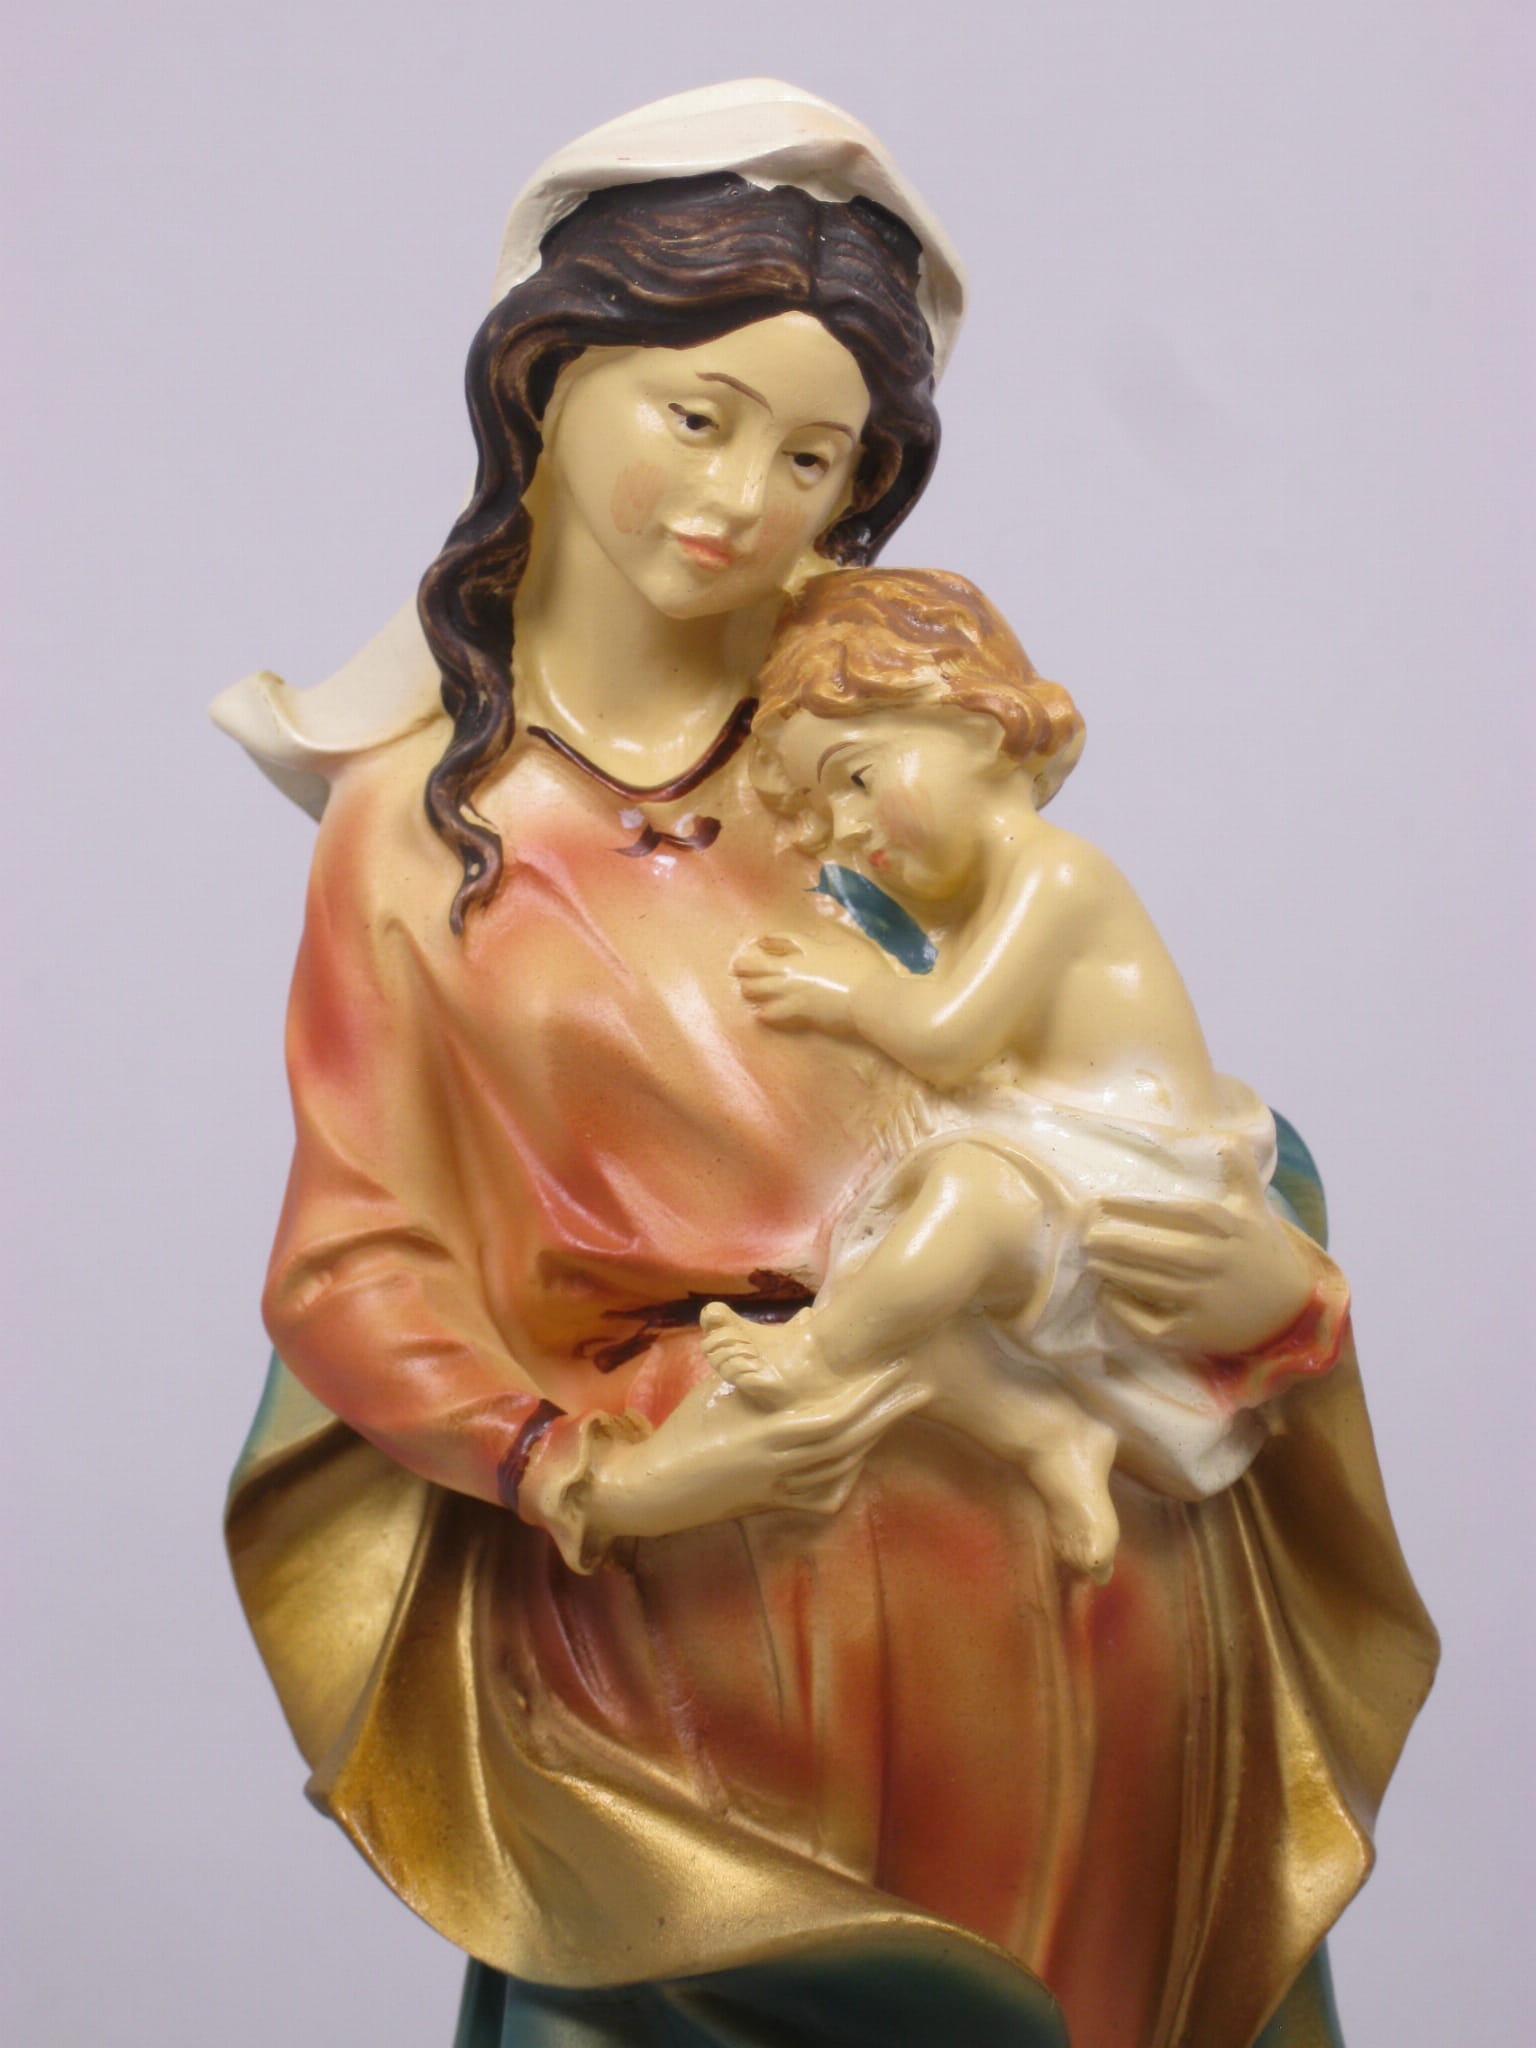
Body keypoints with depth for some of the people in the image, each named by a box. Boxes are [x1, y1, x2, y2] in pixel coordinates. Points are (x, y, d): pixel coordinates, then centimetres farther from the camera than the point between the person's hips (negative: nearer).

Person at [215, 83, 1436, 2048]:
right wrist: (594, 1475, -14)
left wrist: (1268, 1284, -8)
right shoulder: (413, 819, 7)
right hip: (671, 1594, -2)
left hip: (1052, 1551, 2)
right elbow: (360, 1269, 2)